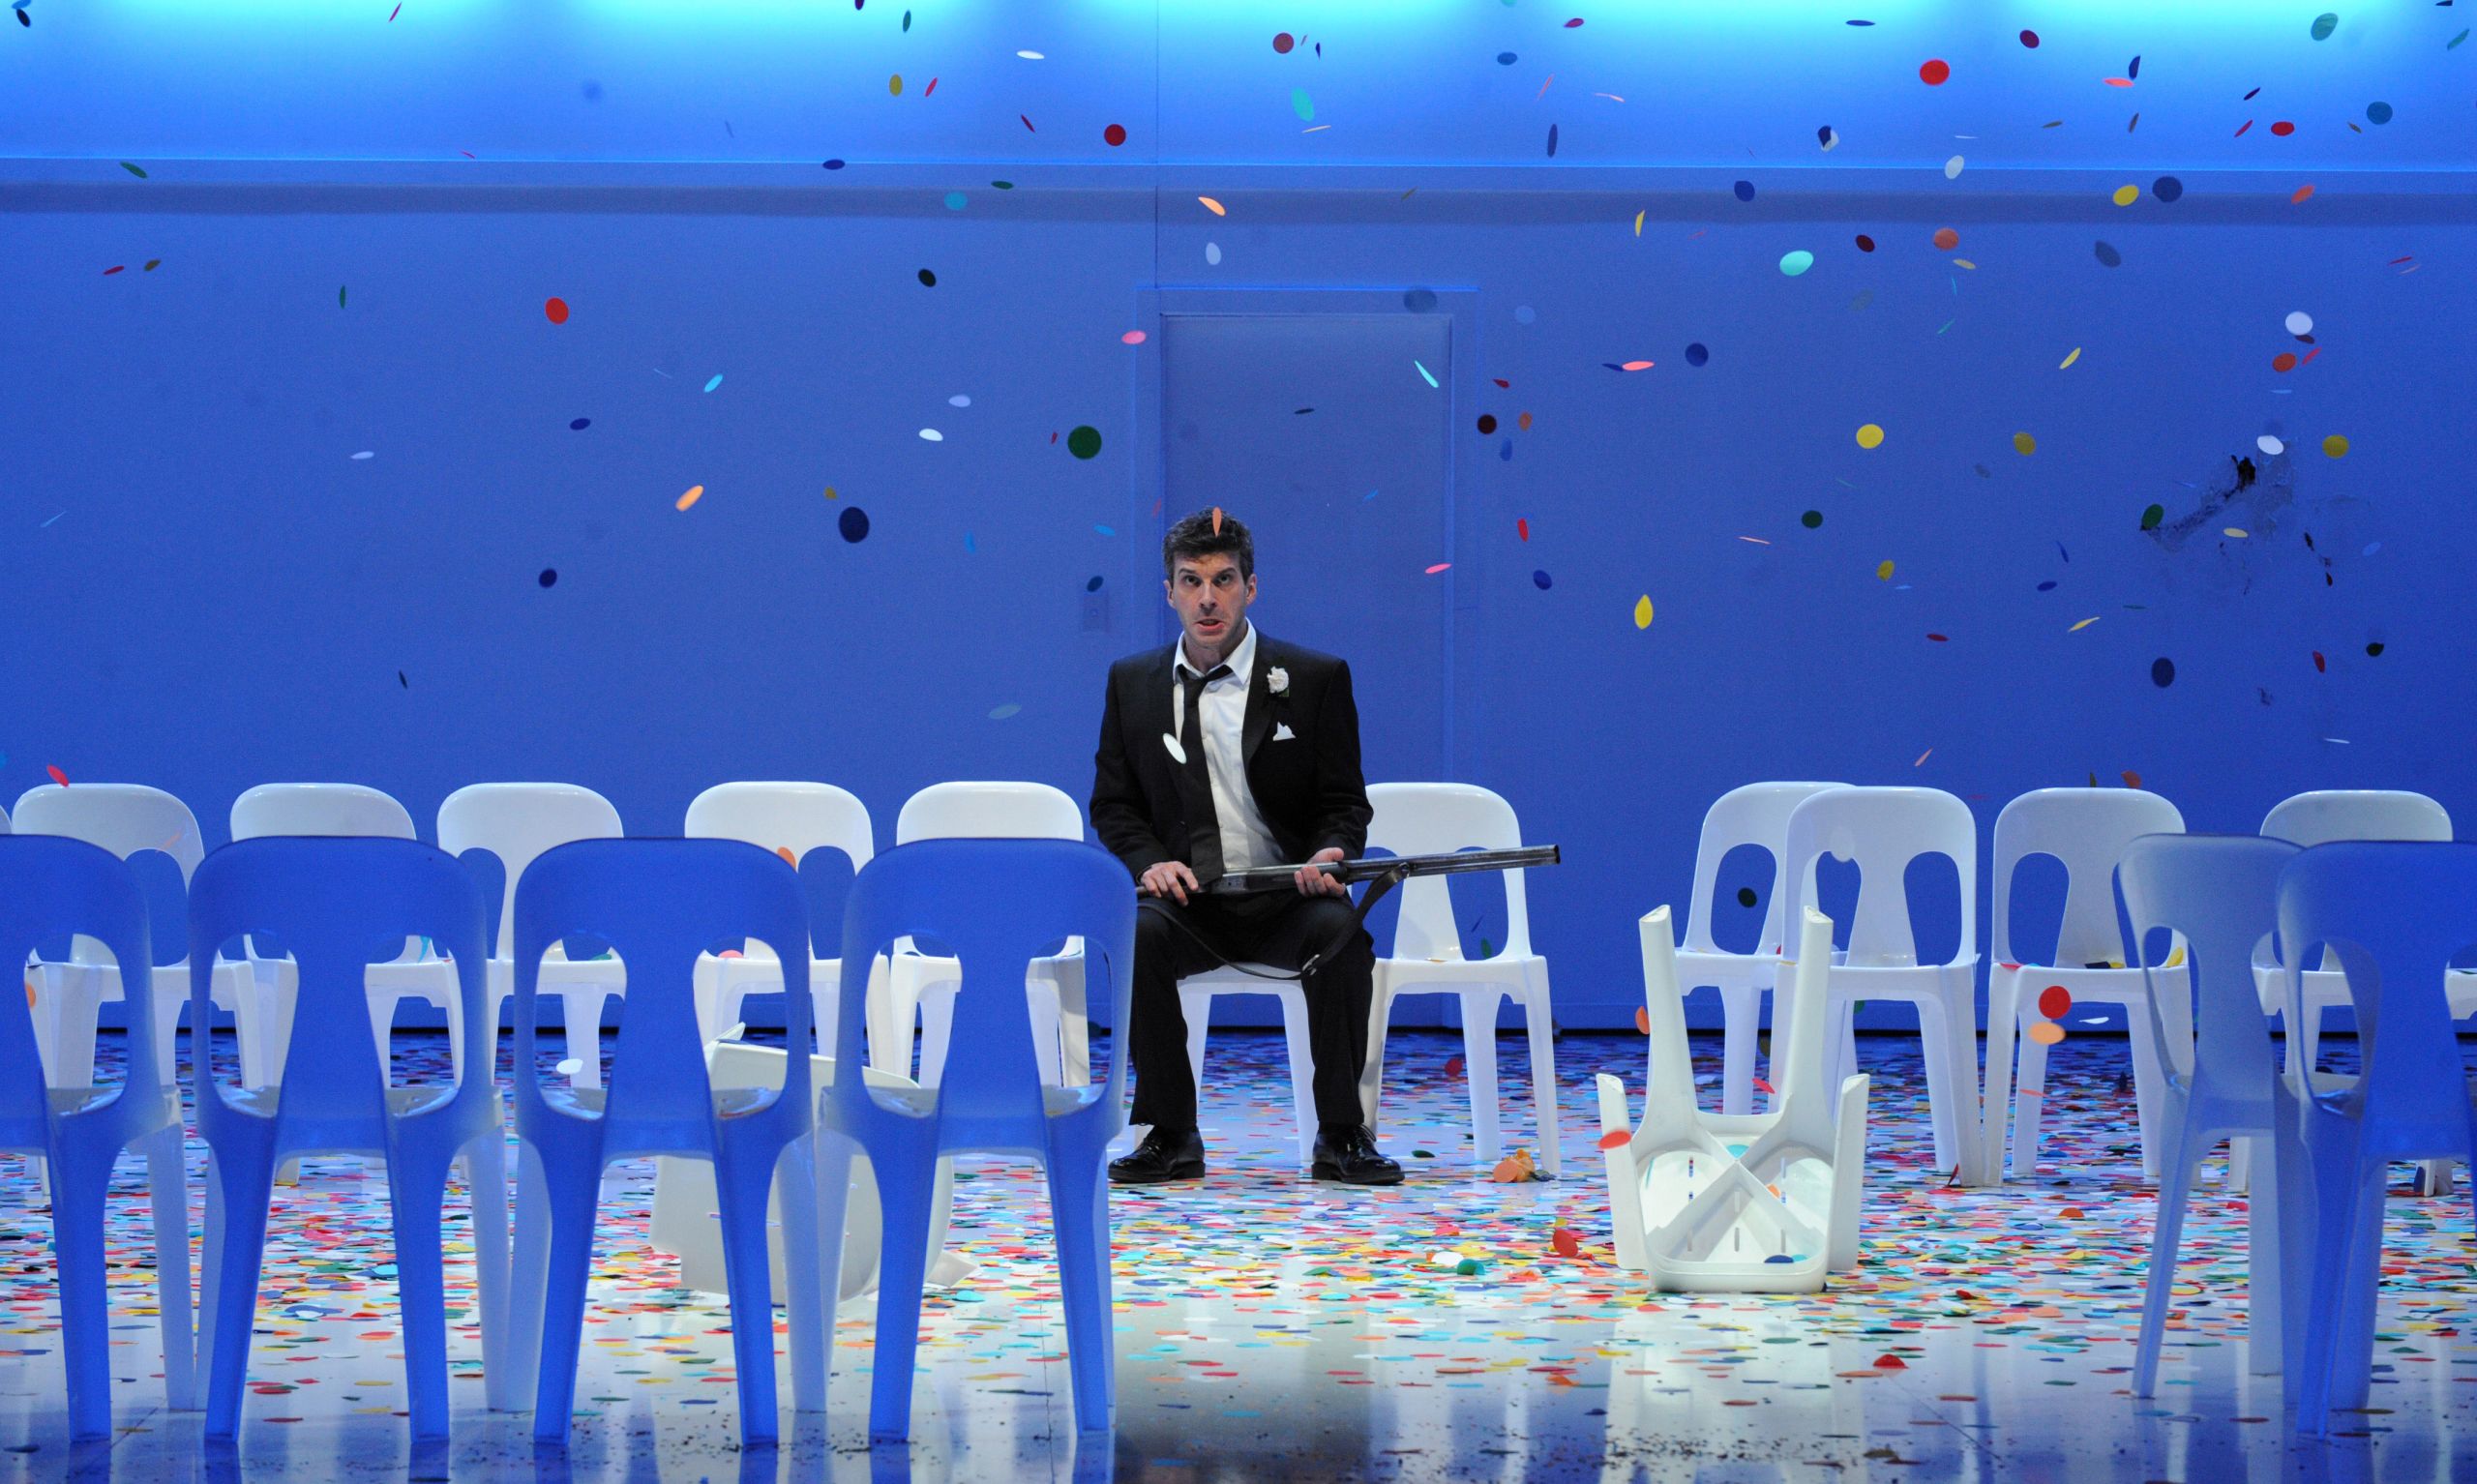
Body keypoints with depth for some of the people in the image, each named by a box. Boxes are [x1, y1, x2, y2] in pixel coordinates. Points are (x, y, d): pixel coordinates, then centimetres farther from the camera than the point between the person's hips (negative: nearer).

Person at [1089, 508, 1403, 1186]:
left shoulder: (1316, 679, 3)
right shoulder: (1132, 682, 9)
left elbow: (1345, 804, 5)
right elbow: (1113, 805, 12)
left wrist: (1329, 855, -18)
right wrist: (1150, 863, -9)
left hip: (1286, 901, -1)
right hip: (1187, 900, 1)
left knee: (1342, 933, -33)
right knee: (1138, 934, -32)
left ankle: (1341, 1135, -19)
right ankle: (1170, 1135, -19)